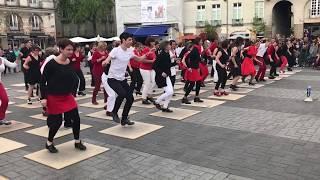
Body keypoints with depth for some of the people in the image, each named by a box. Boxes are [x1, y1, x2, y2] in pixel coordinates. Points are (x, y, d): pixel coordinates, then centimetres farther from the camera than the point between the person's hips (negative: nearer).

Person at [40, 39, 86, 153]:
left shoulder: (70, 63, -1)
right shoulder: (51, 64, -17)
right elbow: (43, 81, -13)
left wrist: (72, 90, 9)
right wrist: (43, 97, -17)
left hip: (67, 96, 6)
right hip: (54, 97, -5)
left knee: (76, 118, 3)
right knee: (57, 121, 1)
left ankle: (77, 142, 22)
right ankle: (49, 143, 26)